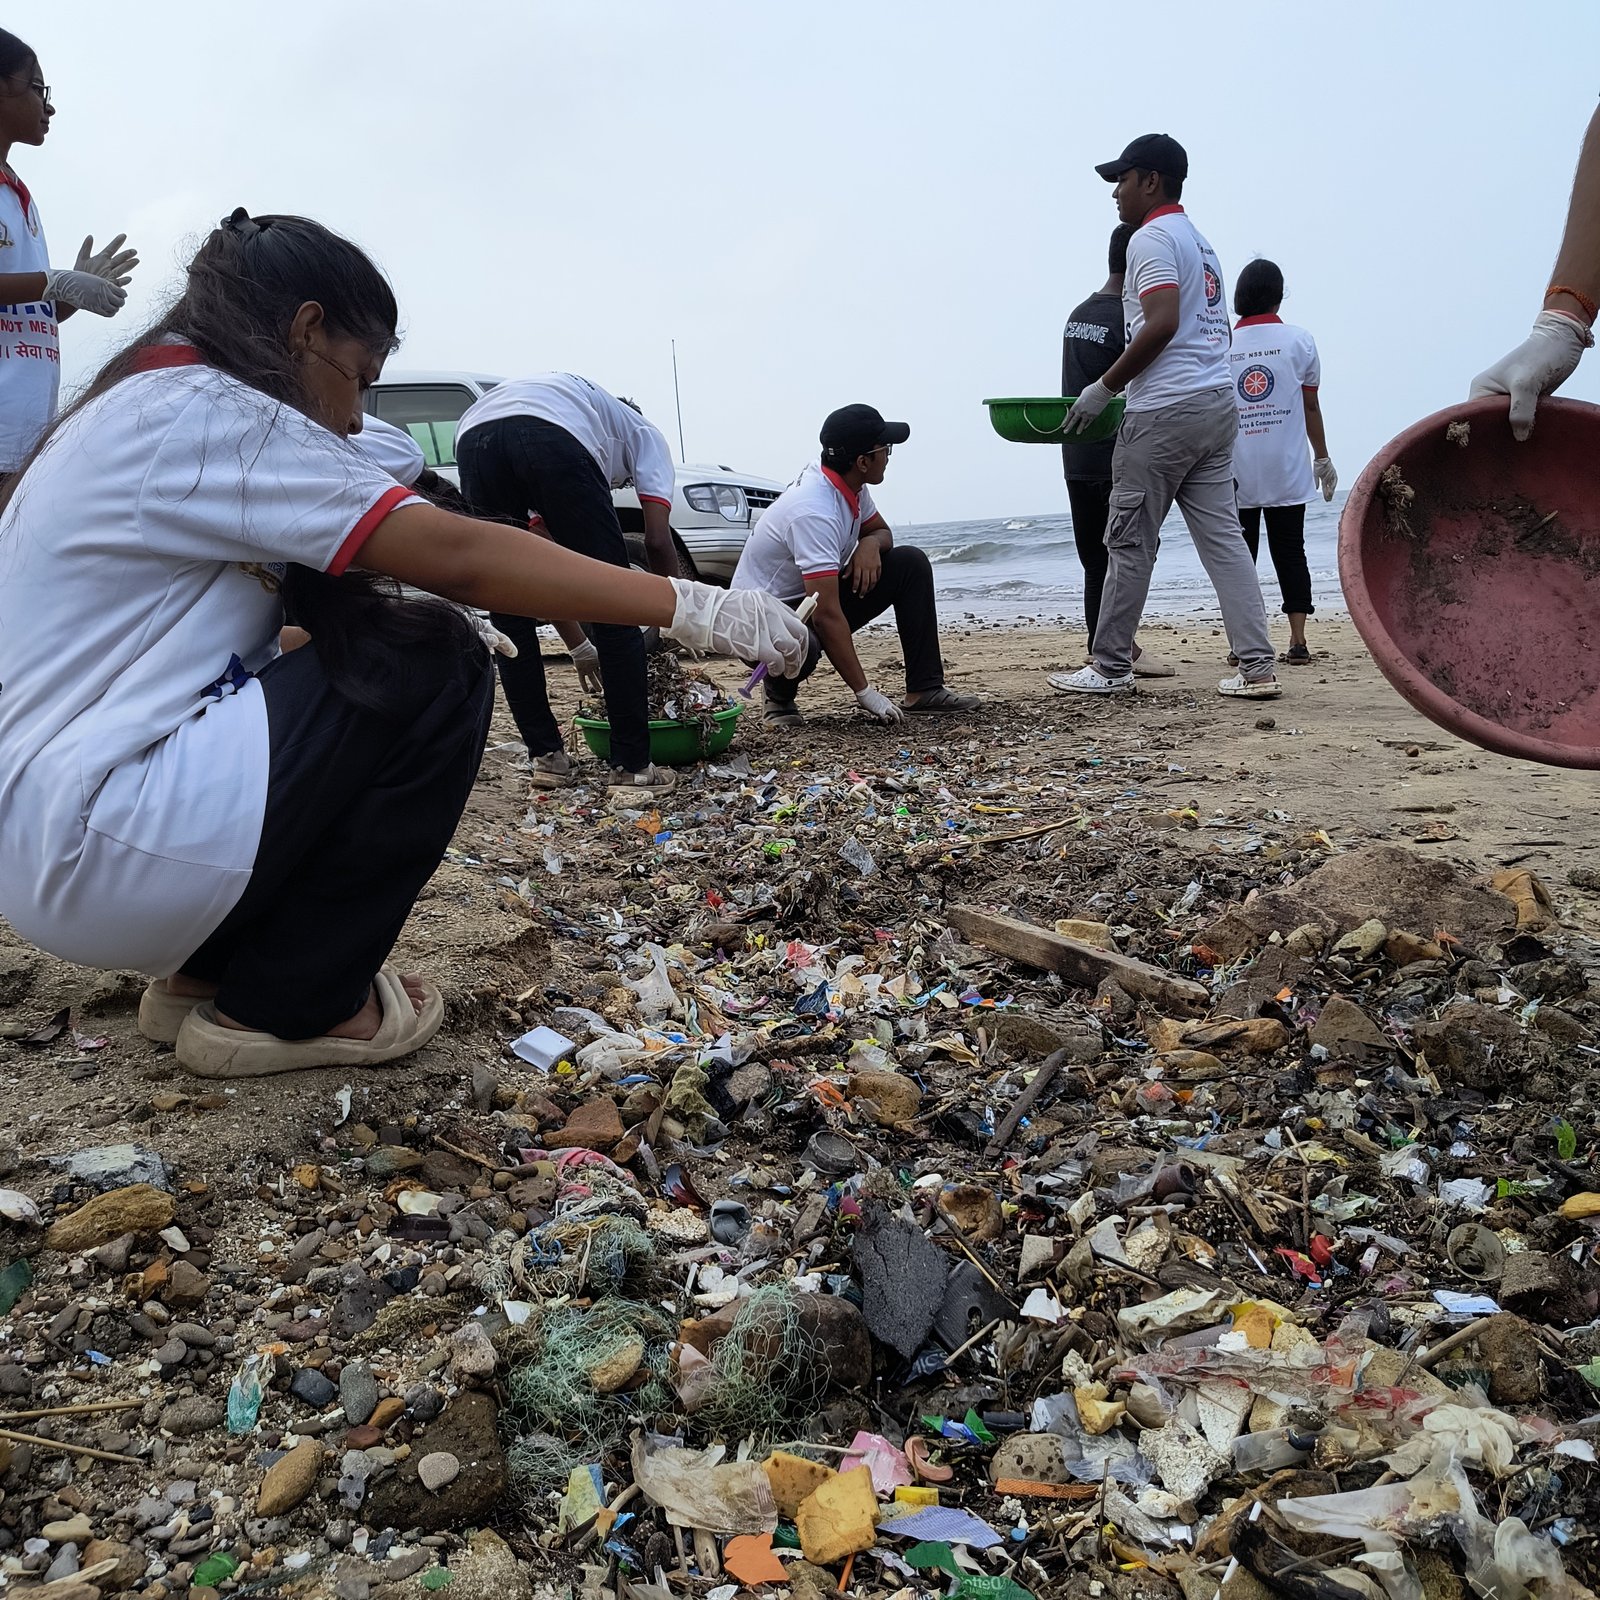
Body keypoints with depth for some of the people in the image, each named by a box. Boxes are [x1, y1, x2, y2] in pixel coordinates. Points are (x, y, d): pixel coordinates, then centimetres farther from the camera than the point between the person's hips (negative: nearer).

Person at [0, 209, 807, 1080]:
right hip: (85, 838, -10)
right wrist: (691, 608, -17)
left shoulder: (138, 409, 17)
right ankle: (287, 1007, -1)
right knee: (435, 673, -10)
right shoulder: (207, 413, -14)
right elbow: (458, 557, -21)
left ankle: (206, 971, 13)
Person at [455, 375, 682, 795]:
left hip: (473, 436, 5)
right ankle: (632, 768, 9)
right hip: (555, 439, -5)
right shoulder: (644, 434, 34)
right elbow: (657, 539, 14)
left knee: (509, 615, 19)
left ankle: (546, 757, 23)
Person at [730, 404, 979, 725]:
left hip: (814, 599, 9)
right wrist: (864, 692, -31)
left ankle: (925, 690, -1)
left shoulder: (851, 485, -4)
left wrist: (871, 543, -10)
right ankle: (779, 692, -5)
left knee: (911, 563, -2)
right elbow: (827, 614, -34)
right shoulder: (814, 512, -31)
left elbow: (881, 531, 17)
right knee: (799, 648, -44)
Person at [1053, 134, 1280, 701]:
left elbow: (1162, 323, -19)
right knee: (1222, 536, 5)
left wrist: (1105, 387, -15)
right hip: (1219, 403, 9)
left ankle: (1111, 668, 6)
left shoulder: (1152, 237, -6)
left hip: (1166, 411, -9)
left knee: (1130, 540, -1)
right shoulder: (1200, 242, 23)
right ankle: (1257, 666, 2)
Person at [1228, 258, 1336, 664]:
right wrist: (1322, 457, 15)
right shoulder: (1298, 340, 3)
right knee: (1290, 551, 4)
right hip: (1286, 470, 0)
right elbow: (1311, 406, 5)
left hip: (1236, 471, 0)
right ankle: (1298, 641, 1)